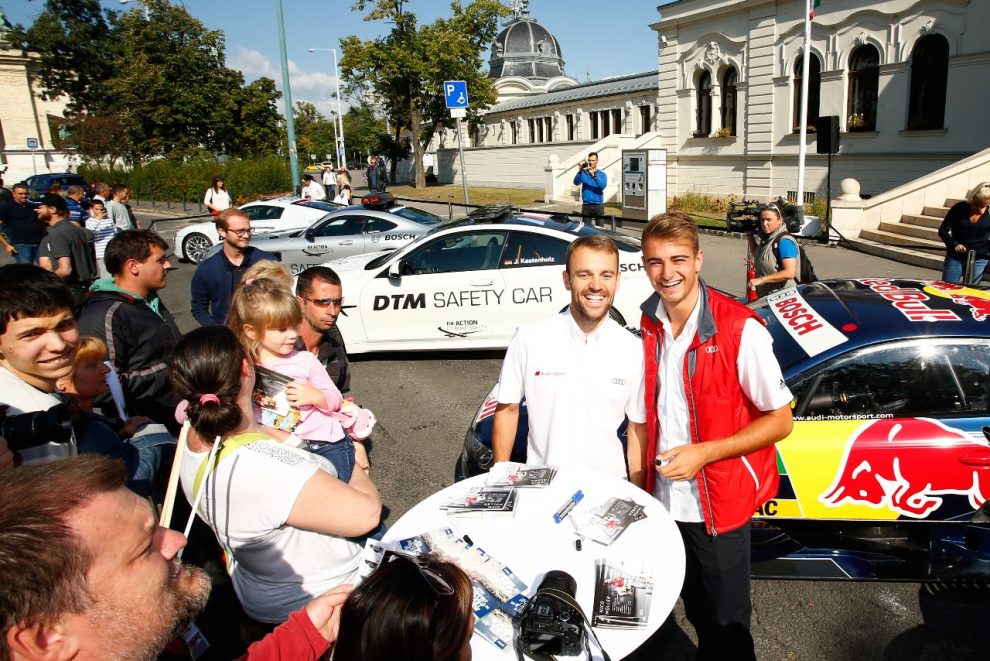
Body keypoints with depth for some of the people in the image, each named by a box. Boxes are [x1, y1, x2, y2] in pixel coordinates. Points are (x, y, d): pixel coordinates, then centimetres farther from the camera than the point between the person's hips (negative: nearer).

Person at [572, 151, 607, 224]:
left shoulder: (602, 174, 2)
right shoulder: (583, 173, 4)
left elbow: (603, 186, -17)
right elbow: (576, 182, -12)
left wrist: (594, 175, -28)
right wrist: (580, 171, -27)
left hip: (598, 205, -1)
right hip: (586, 205, 1)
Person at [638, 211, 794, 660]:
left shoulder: (740, 329, -19)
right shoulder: (647, 325, -2)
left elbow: (780, 420, -14)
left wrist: (704, 452, -23)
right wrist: (645, 478, 3)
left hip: (719, 504, -5)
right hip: (666, 500, 5)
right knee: (697, 613, 24)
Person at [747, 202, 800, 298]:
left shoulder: (784, 241, -16)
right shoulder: (766, 238, 11)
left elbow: (789, 273, -24)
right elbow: (757, 256, 31)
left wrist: (761, 279, -25)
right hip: (765, 296, 9)